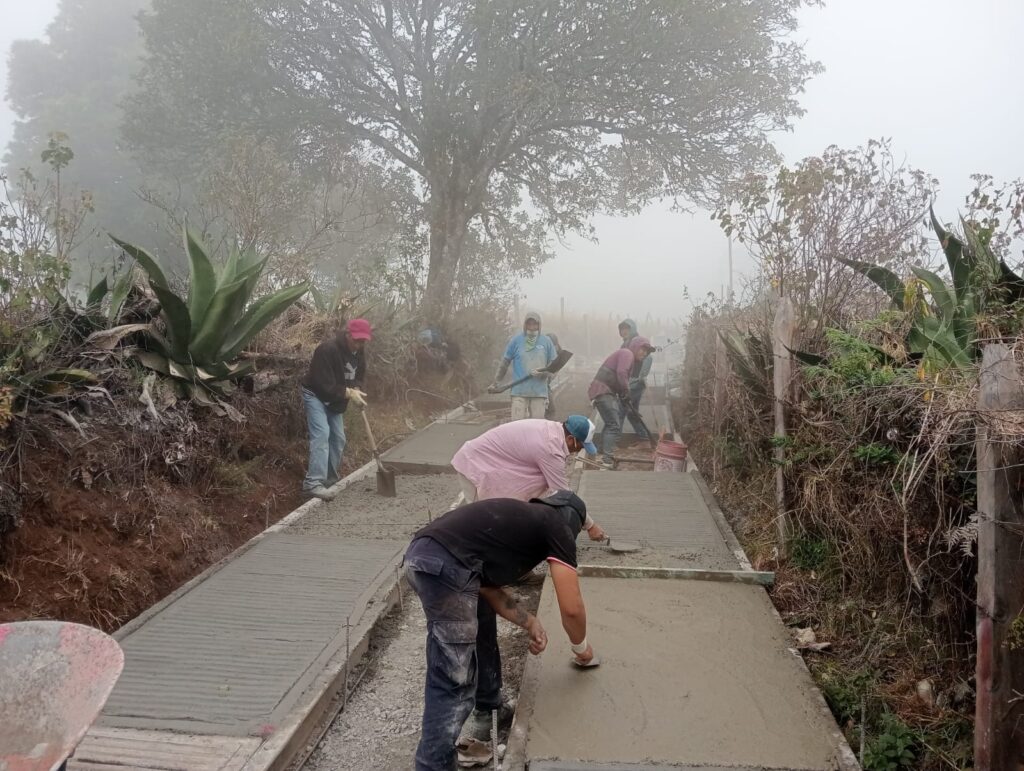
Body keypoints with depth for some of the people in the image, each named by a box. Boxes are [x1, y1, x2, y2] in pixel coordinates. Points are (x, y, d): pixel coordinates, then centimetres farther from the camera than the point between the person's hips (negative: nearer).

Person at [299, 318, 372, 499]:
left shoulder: (359, 351, -6)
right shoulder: (327, 350, -31)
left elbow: (360, 376, 4)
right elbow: (325, 385, -32)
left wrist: (356, 390, -18)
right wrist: (349, 393, -32)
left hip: (335, 399, 8)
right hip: (316, 395, -8)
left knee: (338, 438, 10)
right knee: (321, 434, -22)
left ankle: (330, 479, 24)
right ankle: (313, 483, -26)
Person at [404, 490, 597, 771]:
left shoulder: (521, 517, 32)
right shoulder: (557, 527, 11)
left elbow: (488, 586, 28)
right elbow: (571, 608, 9)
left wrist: (530, 623, 27)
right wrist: (581, 647, 28)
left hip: (421, 553, 10)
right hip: (444, 566, -10)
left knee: (482, 624, 29)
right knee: (454, 681, -2)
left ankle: (488, 710, 44)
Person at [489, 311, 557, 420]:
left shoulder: (546, 341, 7)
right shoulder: (516, 340, 4)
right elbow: (504, 363, 8)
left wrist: (545, 372, -11)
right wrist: (495, 383, 2)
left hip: (540, 392, 1)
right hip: (519, 391, -1)